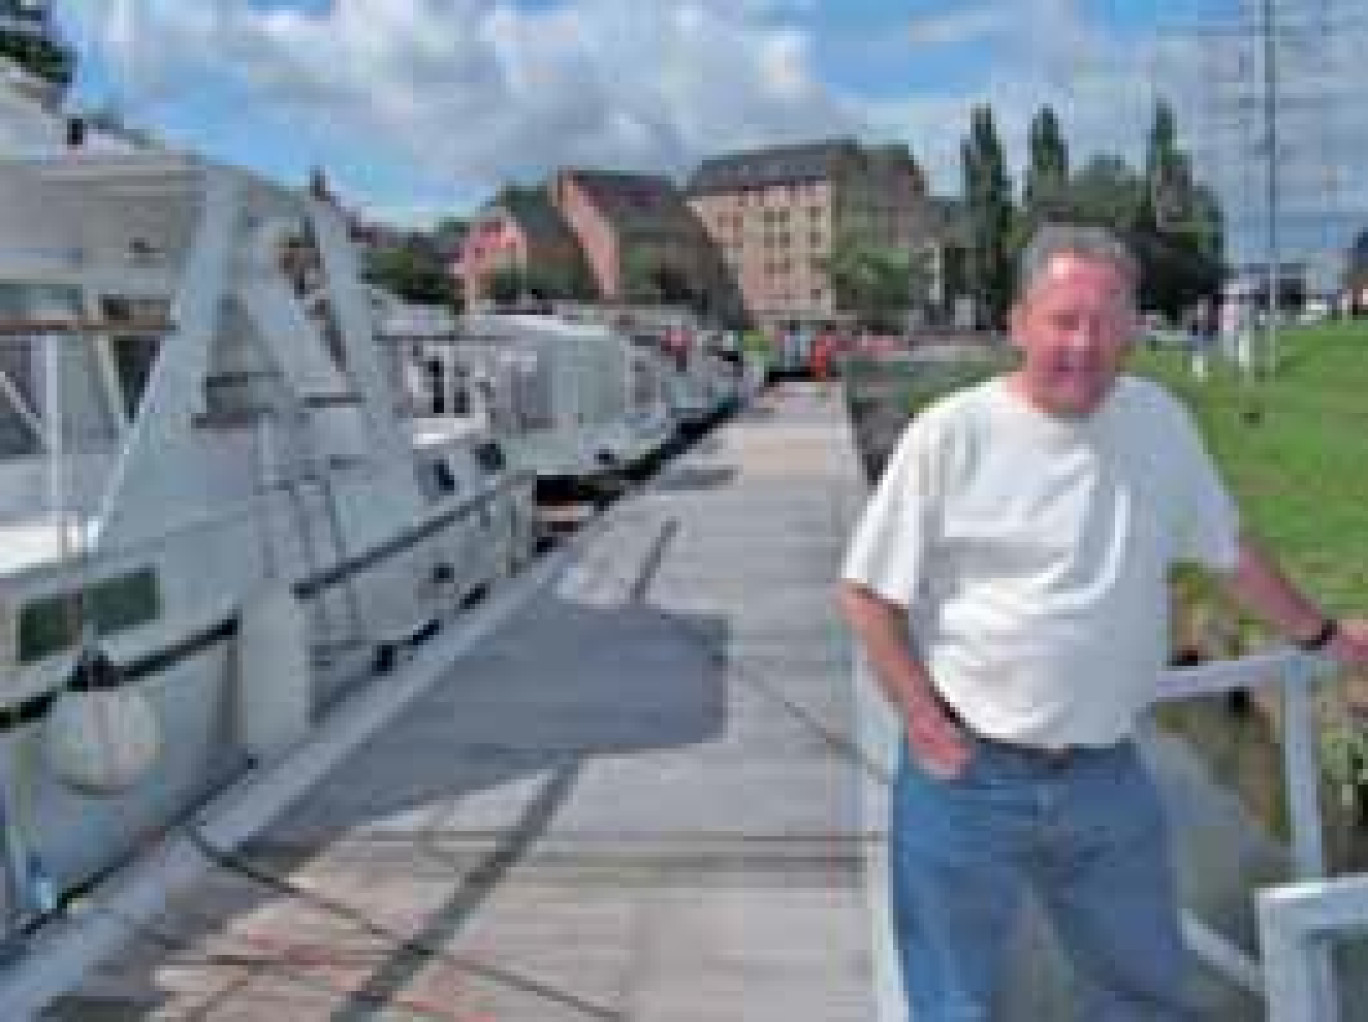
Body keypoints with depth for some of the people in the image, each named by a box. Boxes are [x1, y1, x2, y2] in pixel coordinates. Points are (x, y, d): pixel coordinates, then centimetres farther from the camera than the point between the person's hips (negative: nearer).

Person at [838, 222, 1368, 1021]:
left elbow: (1229, 549, 17)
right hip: (967, 777, -4)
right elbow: (869, 594, -7)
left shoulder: (1159, 419, 1)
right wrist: (926, 723, -13)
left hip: (1109, 778, 4)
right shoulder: (950, 434, -12)